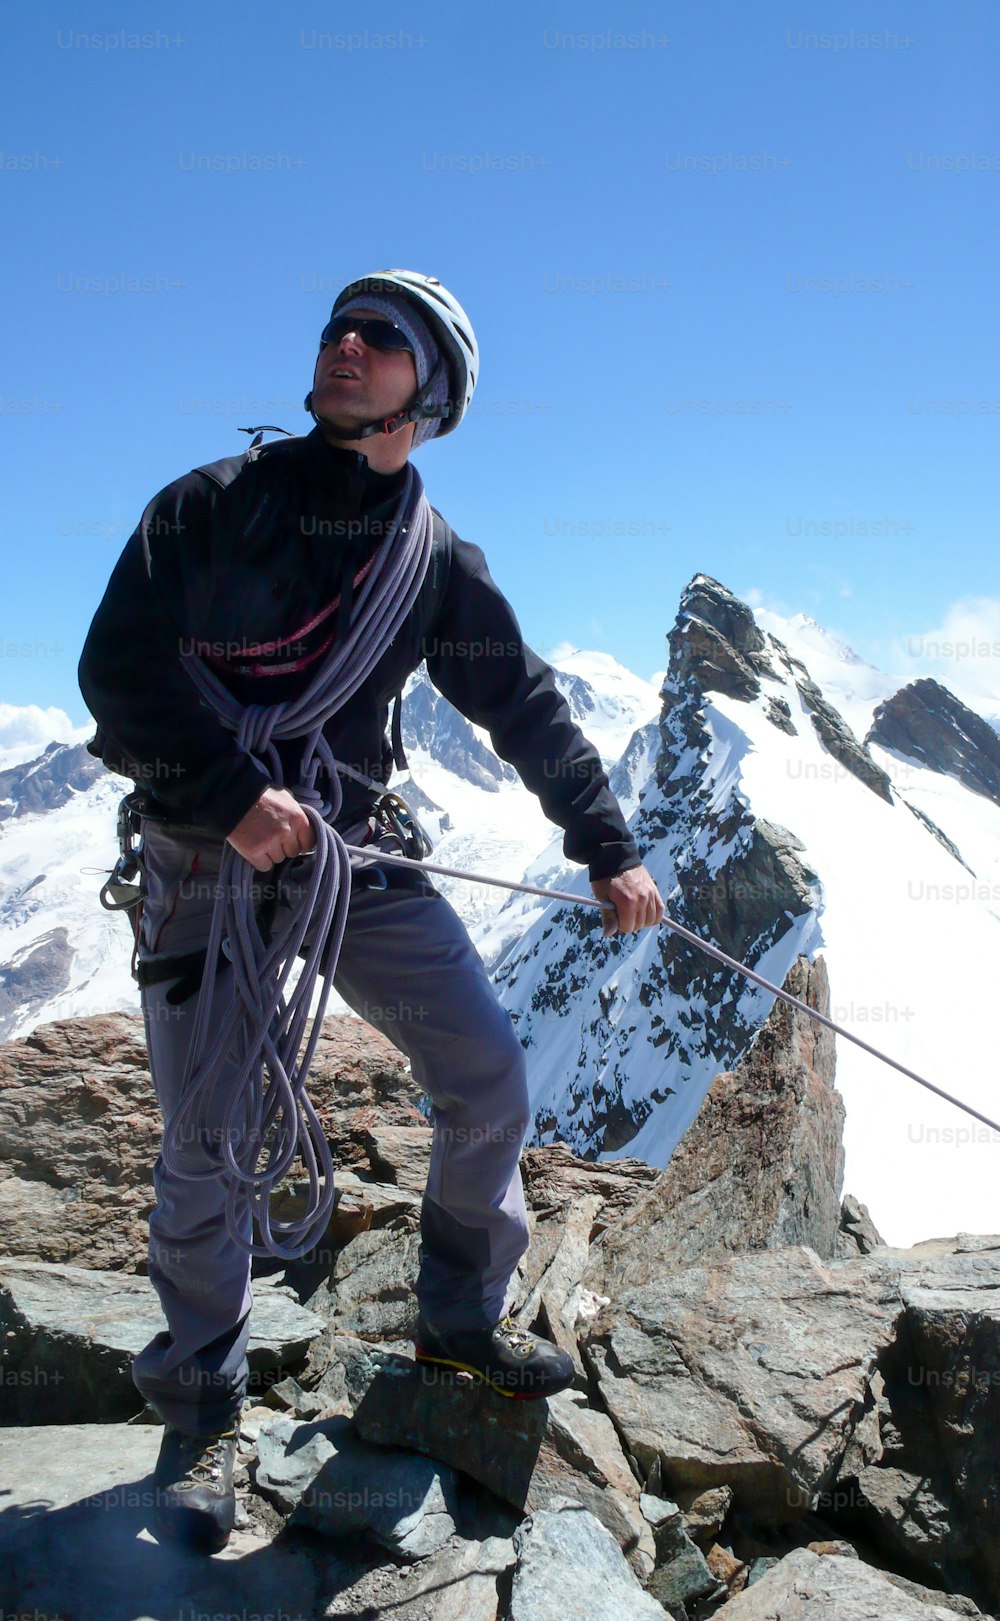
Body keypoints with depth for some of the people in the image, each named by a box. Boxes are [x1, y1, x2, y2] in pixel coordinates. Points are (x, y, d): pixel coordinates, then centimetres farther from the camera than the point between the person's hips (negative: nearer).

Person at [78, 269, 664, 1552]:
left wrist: (608, 852, 10)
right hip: (206, 857, -3)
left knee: (488, 1078, -1)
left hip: (357, 852, 3)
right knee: (211, 1146, -2)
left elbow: (529, 708, 10)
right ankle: (203, 1405, 22)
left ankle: (461, 1317, 25)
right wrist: (232, 791, -22)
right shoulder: (211, 504, -3)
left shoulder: (438, 564, 4)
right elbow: (115, 664, -10)